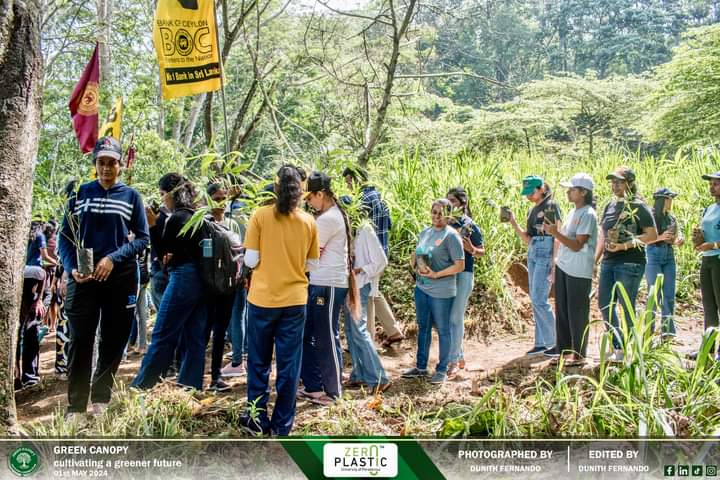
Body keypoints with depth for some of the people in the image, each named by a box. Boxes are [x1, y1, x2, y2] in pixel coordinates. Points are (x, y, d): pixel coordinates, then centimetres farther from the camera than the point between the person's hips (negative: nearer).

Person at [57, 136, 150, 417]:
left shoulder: (131, 196, 4)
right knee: (80, 342, -4)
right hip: (83, 277, 0)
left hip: (120, 278, 0)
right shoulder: (80, 193, 6)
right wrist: (71, 268, -11)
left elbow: (142, 238, 1)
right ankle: (75, 407, 2)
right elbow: (65, 236, 6)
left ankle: (101, 400, 21)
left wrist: (113, 258, -14)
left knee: (113, 342, 7)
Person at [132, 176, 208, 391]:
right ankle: (191, 387, 13)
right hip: (200, 279, 8)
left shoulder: (176, 218, -12)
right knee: (194, 338, 9)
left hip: (183, 278, -8)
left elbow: (161, 252, -6)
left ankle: (140, 387, 7)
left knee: (162, 336, -1)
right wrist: (172, 255, 3)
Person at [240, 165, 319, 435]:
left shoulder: (260, 216, -7)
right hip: (295, 300, 2)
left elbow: (250, 260, -7)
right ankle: (282, 425, 15)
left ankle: (258, 420, 22)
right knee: (289, 365, 8)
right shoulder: (309, 222, 0)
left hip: (262, 299, -1)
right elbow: (311, 265, 6)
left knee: (259, 363, 14)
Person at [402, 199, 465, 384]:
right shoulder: (425, 233, 10)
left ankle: (442, 370, 15)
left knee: (442, 330, 4)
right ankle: (421, 367, 27)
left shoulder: (451, 235, -11)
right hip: (421, 287, 7)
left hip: (441, 291, -7)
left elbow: (460, 265, -15)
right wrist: (417, 266, 0)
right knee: (423, 327, 15)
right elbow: (415, 254, 21)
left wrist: (436, 274, -17)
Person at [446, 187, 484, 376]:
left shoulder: (470, 226, -5)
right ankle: (459, 357, 24)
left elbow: (482, 251, 0)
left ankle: (453, 361, 7)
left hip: (463, 275, -5)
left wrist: (472, 249, -20)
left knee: (456, 318, -2)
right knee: (446, 318, 10)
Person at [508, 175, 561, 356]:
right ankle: (541, 342, 14)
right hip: (532, 254, 8)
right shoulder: (532, 210, 17)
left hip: (546, 254, -8)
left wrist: (554, 264, -17)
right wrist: (513, 223, 2)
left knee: (539, 299, -10)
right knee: (535, 300, 8)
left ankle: (557, 342, 0)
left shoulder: (551, 206, -7)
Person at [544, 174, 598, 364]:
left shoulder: (588, 215, -15)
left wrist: (556, 233, -27)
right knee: (562, 309, 15)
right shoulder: (573, 212, 13)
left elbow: (577, 245, -20)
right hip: (563, 267, 9)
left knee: (577, 312, -1)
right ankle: (563, 347, 26)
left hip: (579, 272, -9)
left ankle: (578, 353, 9)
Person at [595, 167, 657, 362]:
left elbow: (652, 235, -12)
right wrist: (596, 258, 13)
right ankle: (617, 345, 24)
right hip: (608, 262, 7)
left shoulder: (639, 207, -7)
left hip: (630, 263, -7)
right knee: (605, 304, 9)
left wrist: (625, 245, -17)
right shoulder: (610, 206, 13)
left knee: (626, 307, -2)